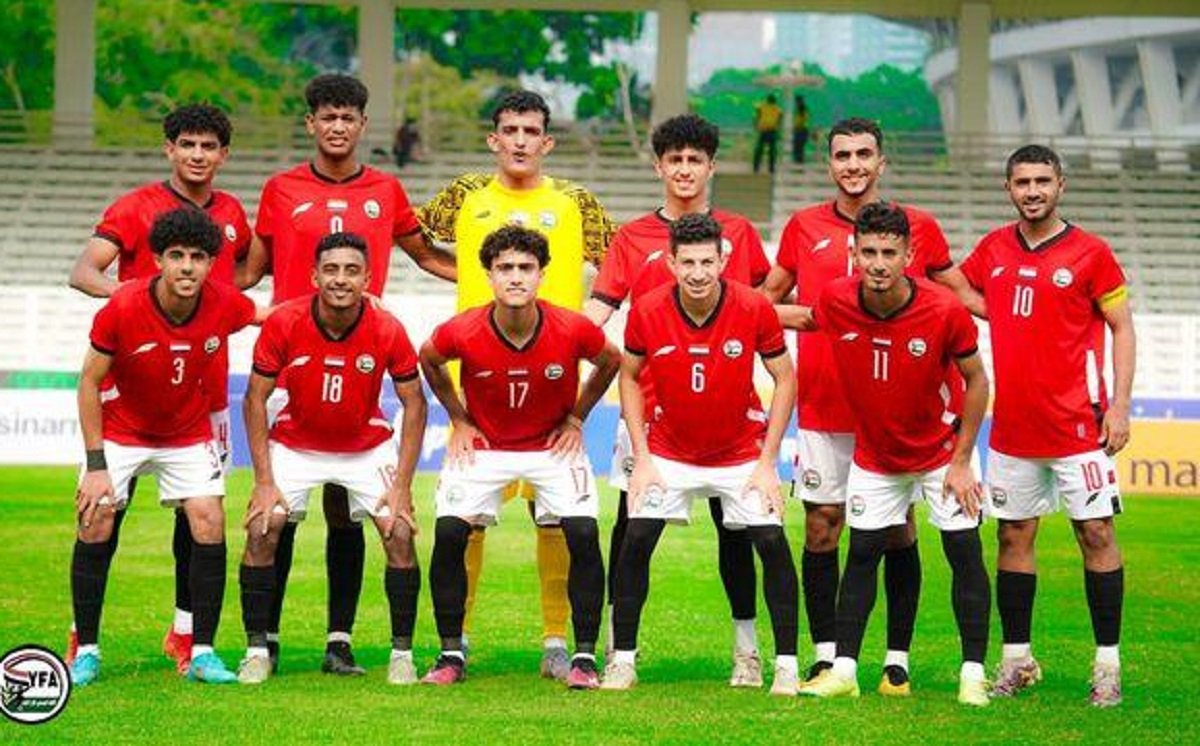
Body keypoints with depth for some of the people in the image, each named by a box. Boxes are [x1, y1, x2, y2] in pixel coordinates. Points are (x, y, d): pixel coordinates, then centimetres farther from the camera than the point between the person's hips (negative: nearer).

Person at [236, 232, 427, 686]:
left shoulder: (388, 330, -21)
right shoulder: (284, 323, -21)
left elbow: (414, 404, -9)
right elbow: (256, 398, -12)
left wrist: (401, 486, -15)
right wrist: (264, 481, -16)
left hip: (368, 448, 0)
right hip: (295, 444, 0)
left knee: (400, 534, -14)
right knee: (262, 530, -16)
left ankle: (402, 652, 0)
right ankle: (257, 650, -3)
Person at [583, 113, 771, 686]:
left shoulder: (738, 233, 8)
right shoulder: (632, 239, 6)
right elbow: (596, 313, -3)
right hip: (649, 404, 0)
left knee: (733, 521, 3)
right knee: (632, 520, -1)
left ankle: (746, 649, 11)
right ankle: (619, 645, 6)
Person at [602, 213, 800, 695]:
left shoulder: (754, 309, -18)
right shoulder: (647, 312, -15)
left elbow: (785, 379, -6)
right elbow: (629, 378, 0)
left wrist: (767, 461, -10)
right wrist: (642, 458, -7)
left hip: (741, 453, 0)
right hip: (668, 452, 0)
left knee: (772, 543, -10)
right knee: (636, 540, -11)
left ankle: (786, 664, 2)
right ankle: (622, 660, 1)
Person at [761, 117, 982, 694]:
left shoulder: (918, 227, 4)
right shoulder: (804, 227, 6)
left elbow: (959, 294, 13)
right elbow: (766, 301, 18)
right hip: (822, 406, 1)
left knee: (898, 532, 2)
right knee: (821, 528, 1)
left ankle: (897, 660, 10)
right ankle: (825, 657, 11)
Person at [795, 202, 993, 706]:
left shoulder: (945, 311, -25)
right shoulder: (835, 302, -19)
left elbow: (976, 381, -11)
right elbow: (810, 318, 8)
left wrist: (961, 462, -11)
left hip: (940, 450, -2)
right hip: (873, 454, 2)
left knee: (965, 551, -5)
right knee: (863, 553, 5)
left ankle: (973, 674, 2)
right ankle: (843, 670, 11)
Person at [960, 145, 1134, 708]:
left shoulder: (1090, 254, -4)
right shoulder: (992, 250, 7)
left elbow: (1122, 329, -1)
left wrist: (1120, 405, -9)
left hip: (1076, 423, -4)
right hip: (1012, 424, 4)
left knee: (1096, 534, -2)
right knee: (1014, 536, 7)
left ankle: (1108, 662, 3)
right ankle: (1017, 659, 16)